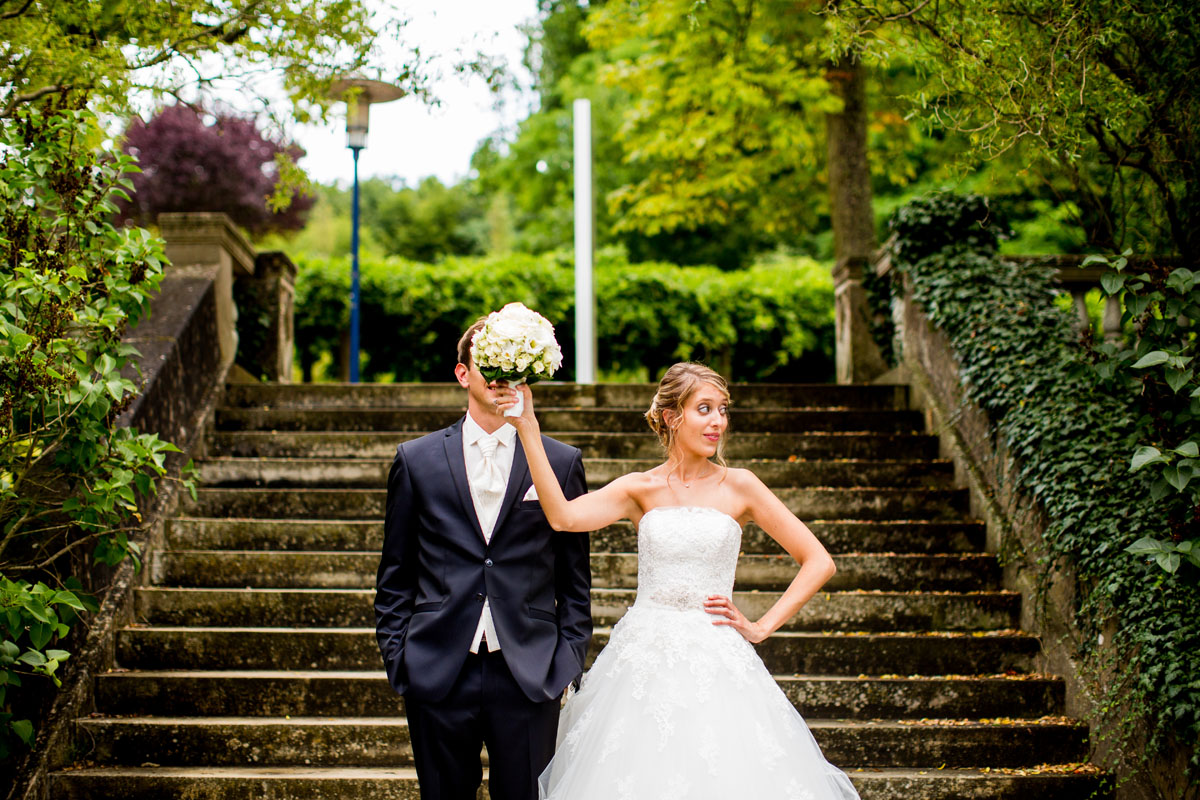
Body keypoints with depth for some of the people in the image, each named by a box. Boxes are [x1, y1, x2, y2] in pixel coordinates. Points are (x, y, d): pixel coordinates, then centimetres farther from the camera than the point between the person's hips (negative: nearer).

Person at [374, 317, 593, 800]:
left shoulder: (562, 462, 5)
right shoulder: (416, 461, 6)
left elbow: (575, 580, 9)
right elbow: (395, 579, 9)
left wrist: (569, 664, 3)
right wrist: (397, 661, 3)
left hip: (530, 678, 0)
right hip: (437, 678, 0)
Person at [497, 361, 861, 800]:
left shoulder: (737, 486, 3)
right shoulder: (640, 489, 5)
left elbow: (819, 562, 4)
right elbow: (564, 516, -14)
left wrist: (760, 628, -2)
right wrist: (528, 430, -18)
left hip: (716, 661, -1)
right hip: (644, 661, 1)